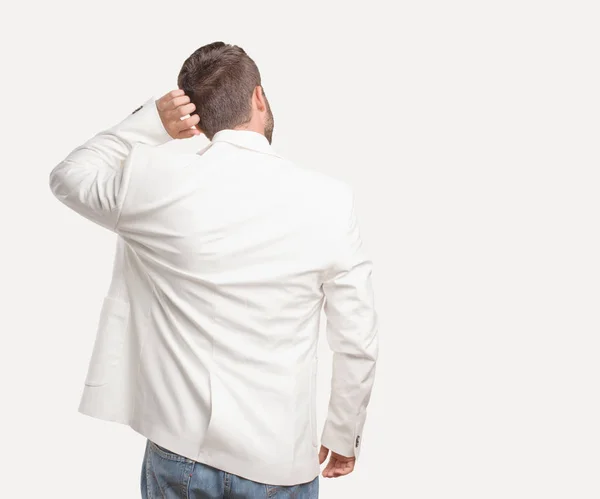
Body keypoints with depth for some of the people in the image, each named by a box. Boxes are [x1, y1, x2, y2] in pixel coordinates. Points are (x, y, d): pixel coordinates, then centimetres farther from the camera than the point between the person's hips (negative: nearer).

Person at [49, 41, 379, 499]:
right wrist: (344, 437, 10)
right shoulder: (330, 200, -12)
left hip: (178, 452, 1)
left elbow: (69, 177, 13)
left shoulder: (154, 178, -10)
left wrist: (150, 122, 1)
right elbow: (357, 343, -5)